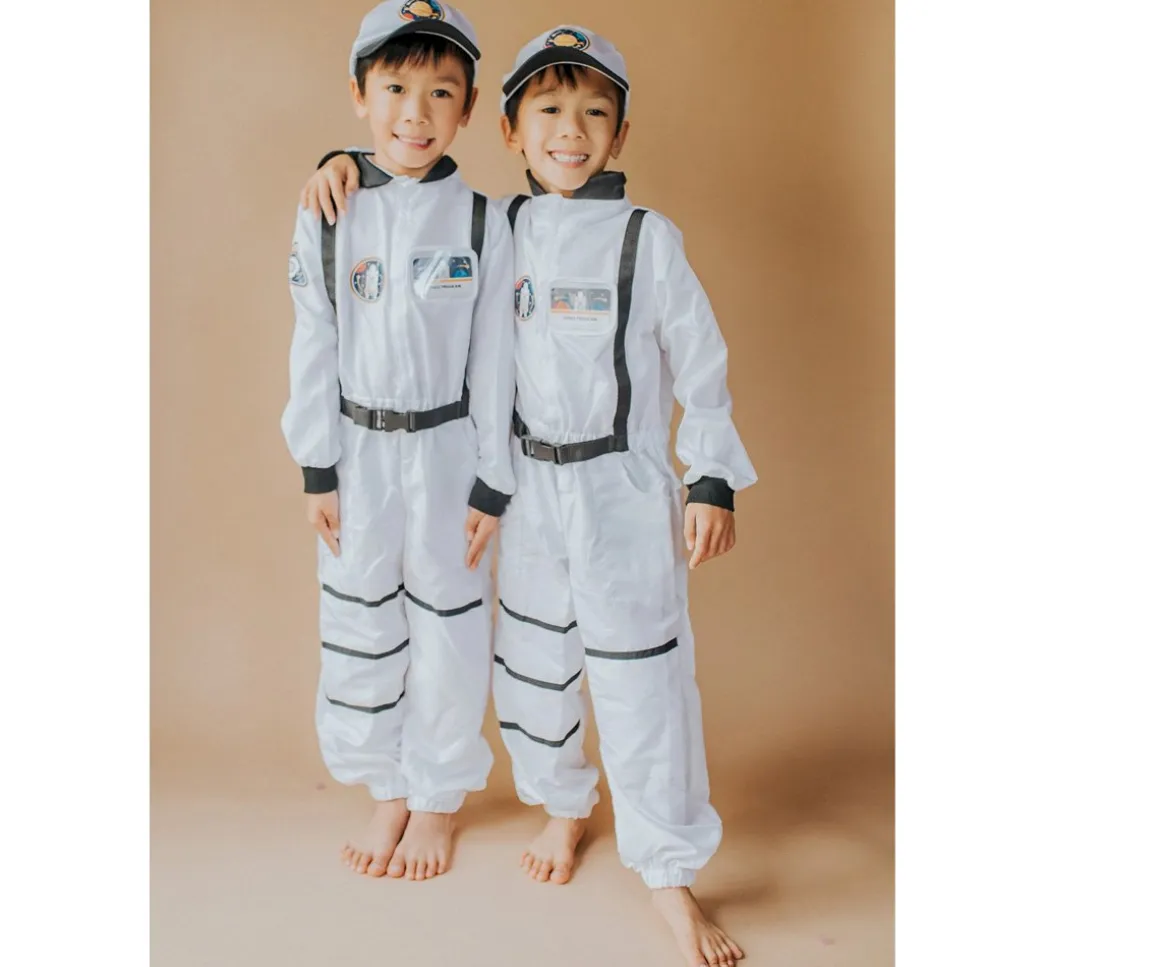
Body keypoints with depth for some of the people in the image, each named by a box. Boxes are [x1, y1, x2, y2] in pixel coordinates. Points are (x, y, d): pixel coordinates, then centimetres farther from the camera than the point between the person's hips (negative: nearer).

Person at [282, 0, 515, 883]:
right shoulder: (328, 212, -3)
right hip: (361, 451, 2)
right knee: (360, 626, 12)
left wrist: (492, 484, -5)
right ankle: (389, 790, 33)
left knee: (446, 627, 9)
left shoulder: (481, 220, -6)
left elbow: (494, 359, -4)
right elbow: (315, 347, 1)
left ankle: (439, 796, 31)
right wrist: (318, 469, 0)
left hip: (448, 450, -2)